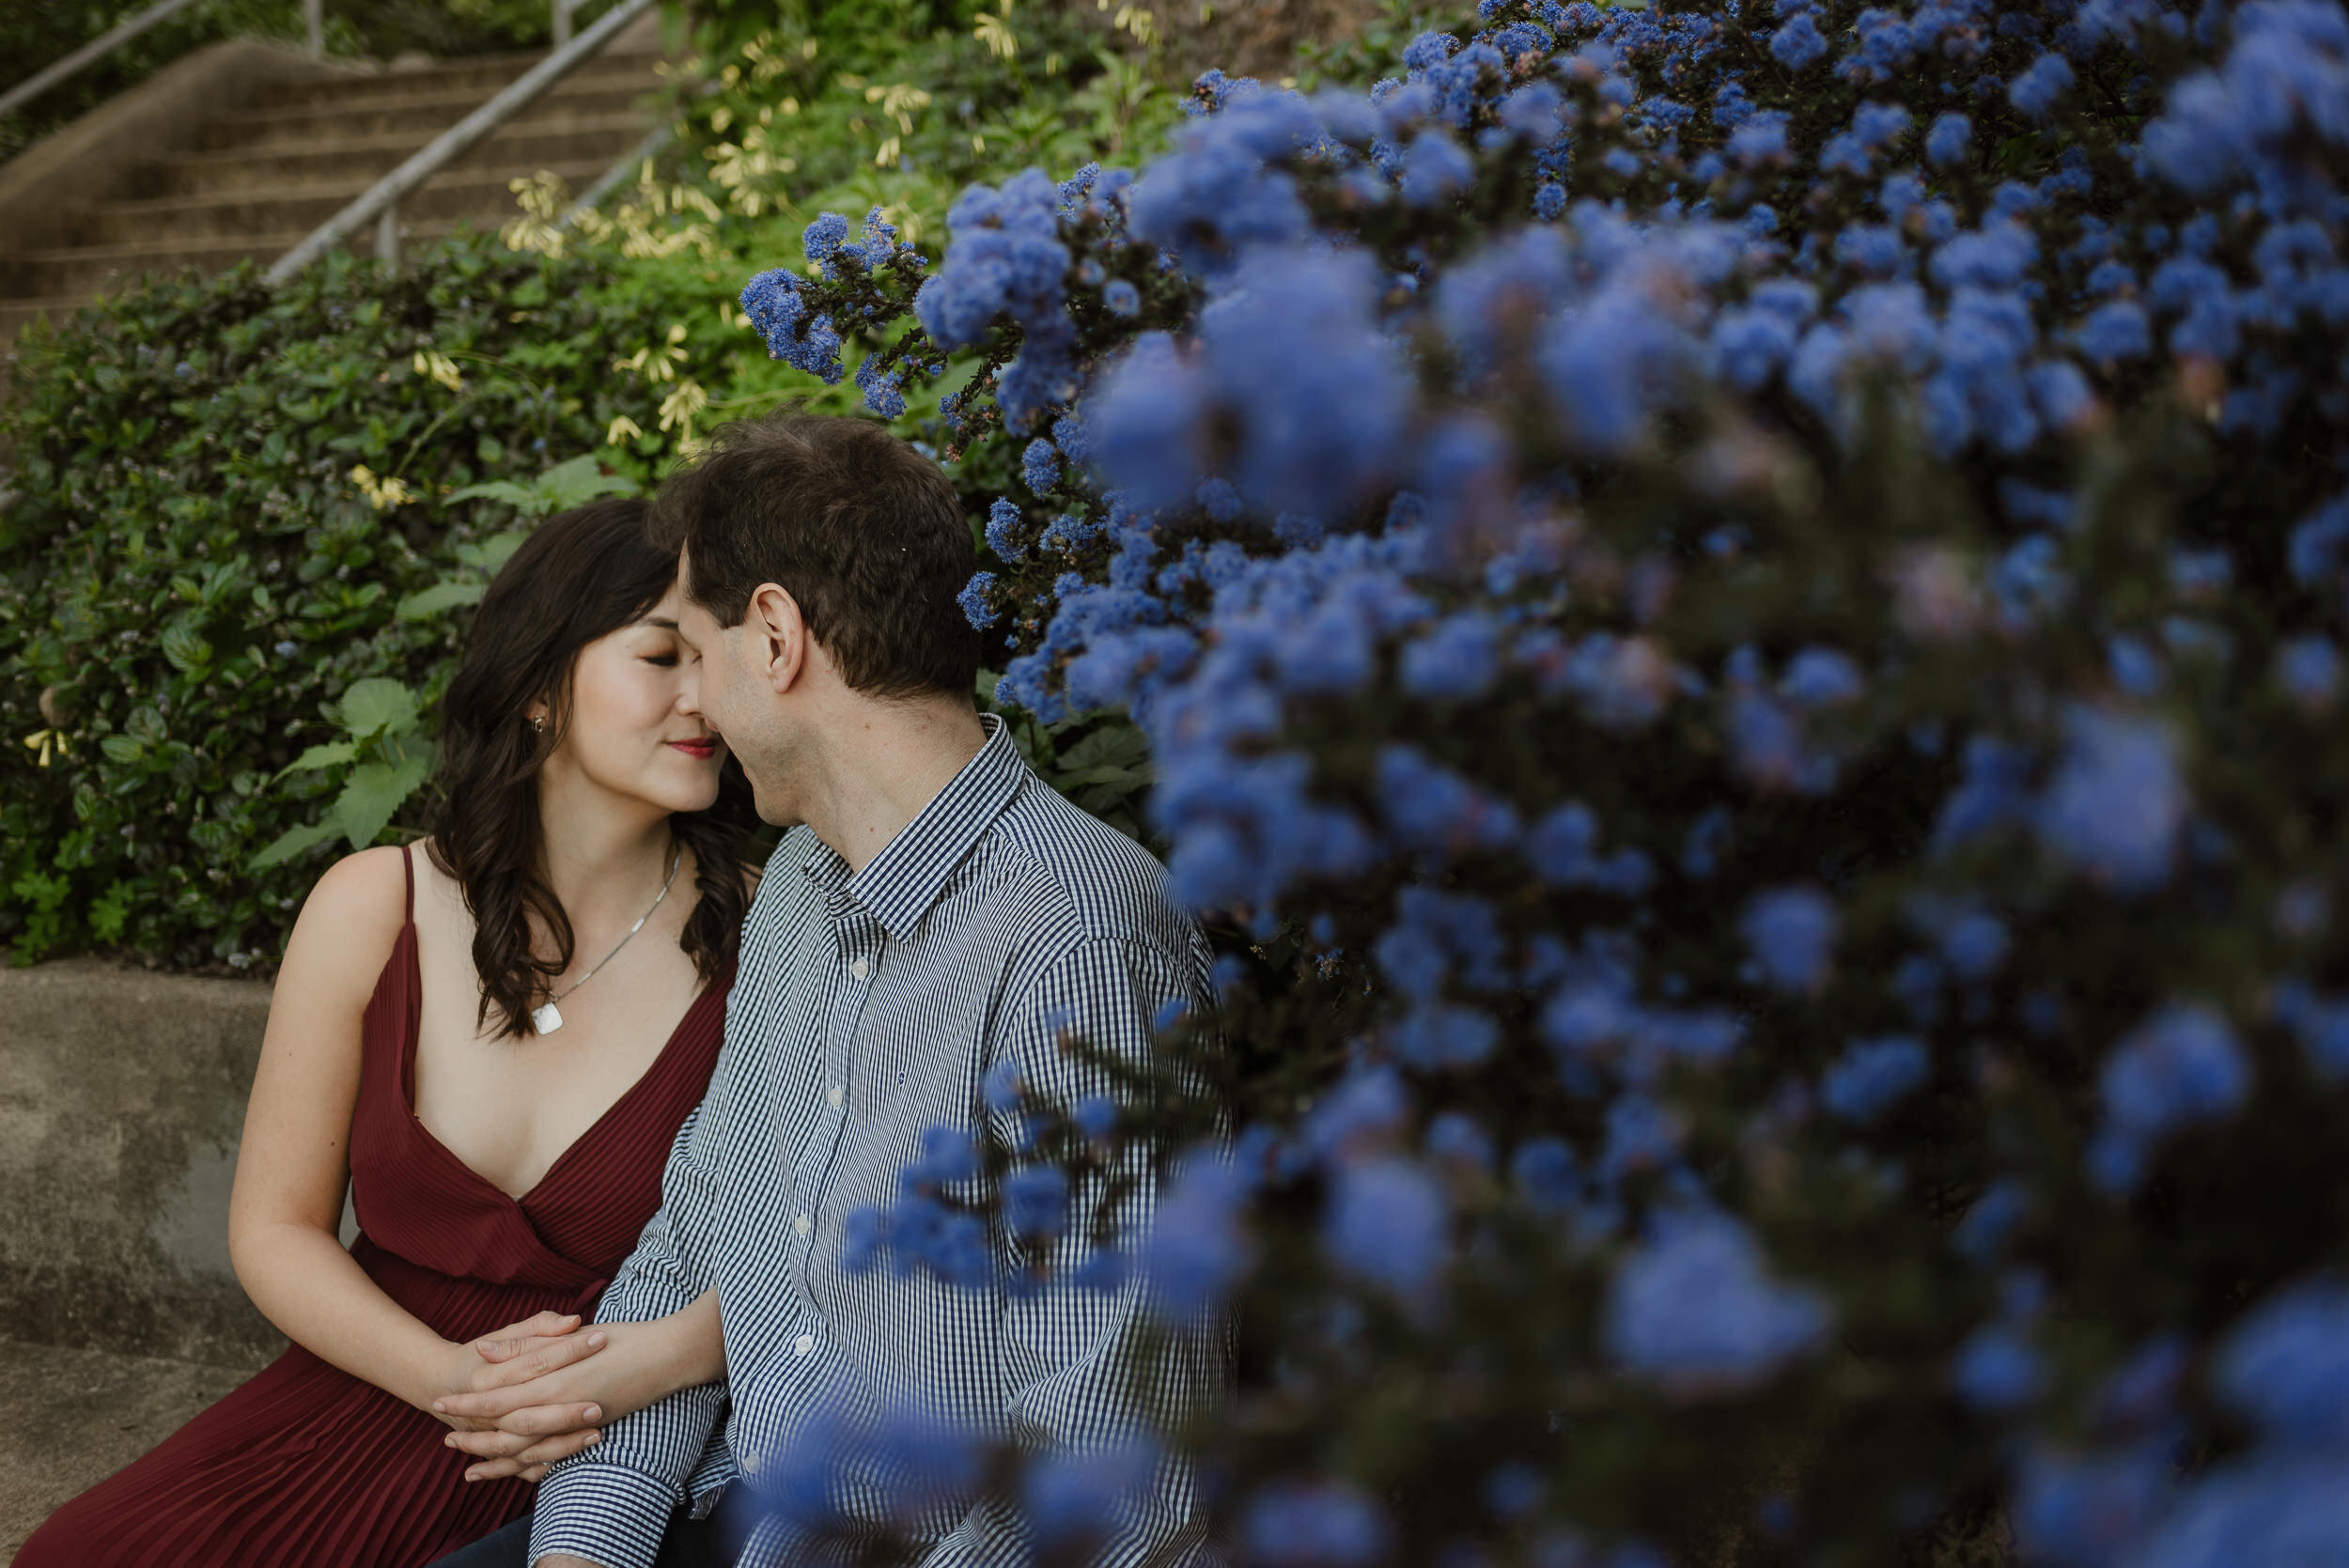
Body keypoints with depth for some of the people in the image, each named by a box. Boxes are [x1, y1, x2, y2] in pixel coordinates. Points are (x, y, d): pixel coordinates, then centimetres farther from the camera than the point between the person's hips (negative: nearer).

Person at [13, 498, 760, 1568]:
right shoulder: (373, 909, -2)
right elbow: (275, 1228, 3)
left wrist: (665, 1356, -23)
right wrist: (450, 1377, -13)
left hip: (614, 1469, -2)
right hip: (370, 1395, 3)